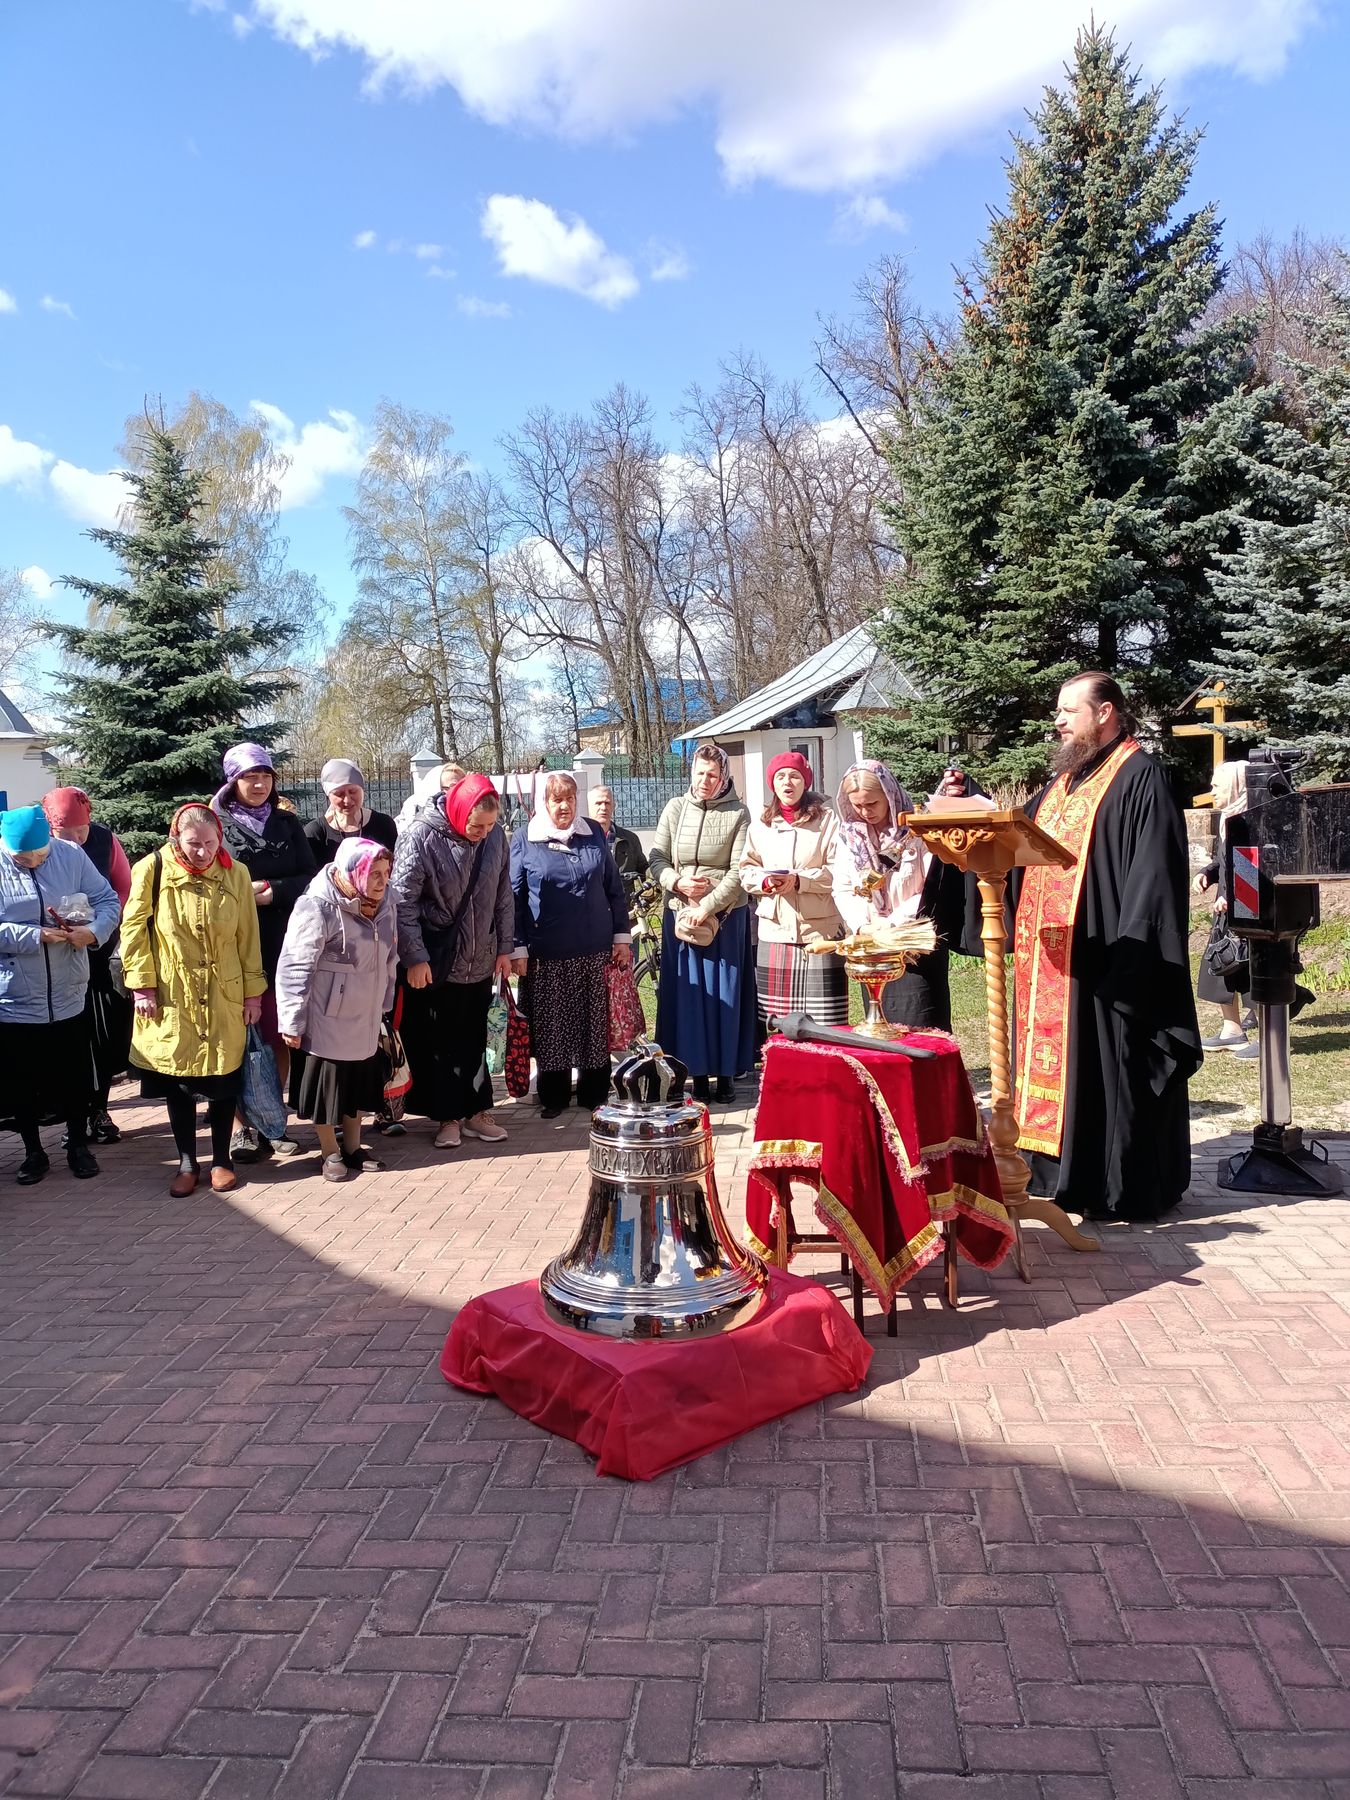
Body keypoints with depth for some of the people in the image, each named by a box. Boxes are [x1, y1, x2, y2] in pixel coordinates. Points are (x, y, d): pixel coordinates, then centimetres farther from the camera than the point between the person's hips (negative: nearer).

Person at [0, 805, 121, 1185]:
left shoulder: (71, 855, -3)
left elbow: (108, 900, 0)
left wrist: (94, 931, -19)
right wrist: (36, 936, -21)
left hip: (68, 997, 1)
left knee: (76, 1078, 13)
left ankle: (78, 1145, 32)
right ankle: (33, 1151, 31)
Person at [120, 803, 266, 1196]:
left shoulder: (235, 873, -3)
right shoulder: (152, 870, -8)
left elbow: (248, 937, 2)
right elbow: (133, 929, -3)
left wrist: (253, 991, 3)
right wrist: (142, 985, -6)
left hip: (224, 997, 1)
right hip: (172, 996, -1)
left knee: (223, 1077, 7)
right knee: (177, 1079, 8)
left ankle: (221, 1159, 23)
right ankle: (187, 1162, 23)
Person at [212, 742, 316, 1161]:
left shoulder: (287, 823, 10)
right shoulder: (217, 823, 2)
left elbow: (309, 878, 5)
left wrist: (272, 891, -10)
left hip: (281, 947, 3)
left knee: (278, 1038, 7)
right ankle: (244, 1126, 12)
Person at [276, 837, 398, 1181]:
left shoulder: (382, 903, -1)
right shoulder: (318, 908, -23)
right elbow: (294, 968, -20)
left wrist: (383, 1005, 17)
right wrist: (292, 1022, -18)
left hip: (364, 1019, 7)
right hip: (327, 1022, -7)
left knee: (359, 1084, 18)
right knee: (327, 1085, 8)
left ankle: (353, 1148, 34)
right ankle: (331, 1153, 26)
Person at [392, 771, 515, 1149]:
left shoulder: (495, 835, -2)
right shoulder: (421, 836, -16)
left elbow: (503, 895, 6)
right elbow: (403, 901, -14)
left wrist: (504, 948, 7)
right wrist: (415, 958, -15)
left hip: (480, 961, 4)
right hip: (436, 963, -4)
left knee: (474, 1041, 13)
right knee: (439, 1043, 7)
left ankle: (475, 1111, 24)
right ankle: (448, 1117, 18)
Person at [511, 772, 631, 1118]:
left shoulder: (594, 835, 9)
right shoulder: (525, 840, 1)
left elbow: (614, 889, 13)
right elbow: (514, 897, 0)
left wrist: (622, 935, 8)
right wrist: (518, 947, -4)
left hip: (595, 951, 2)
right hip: (547, 955, -2)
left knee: (595, 1024, 7)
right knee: (550, 1026, 4)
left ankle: (594, 1093, 20)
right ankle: (553, 1096, 17)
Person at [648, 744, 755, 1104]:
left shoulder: (737, 814, -3)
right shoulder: (675, 809, 5)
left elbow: (739, 871, -9)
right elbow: (656, 859, 6)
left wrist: (707, 907, -15)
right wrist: (677, 882, -13)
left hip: (725, 916, -2)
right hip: (680, 913, 2)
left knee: (725, 993, 2)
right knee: (688, 993, 4)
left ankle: (726, 1072, 11)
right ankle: (697, 1071, 13)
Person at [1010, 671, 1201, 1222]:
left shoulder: (1139, 776, -8)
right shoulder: (1066, 780, 18)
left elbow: (1154, 872, -16)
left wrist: (1131, 951, -23)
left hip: (1103, 957, -8)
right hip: (1051, 959, 9)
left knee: (1109, 1070, -2)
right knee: (1063, 1064, 12)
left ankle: (1124, 1188, 9)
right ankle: (1067, 1172, 22)